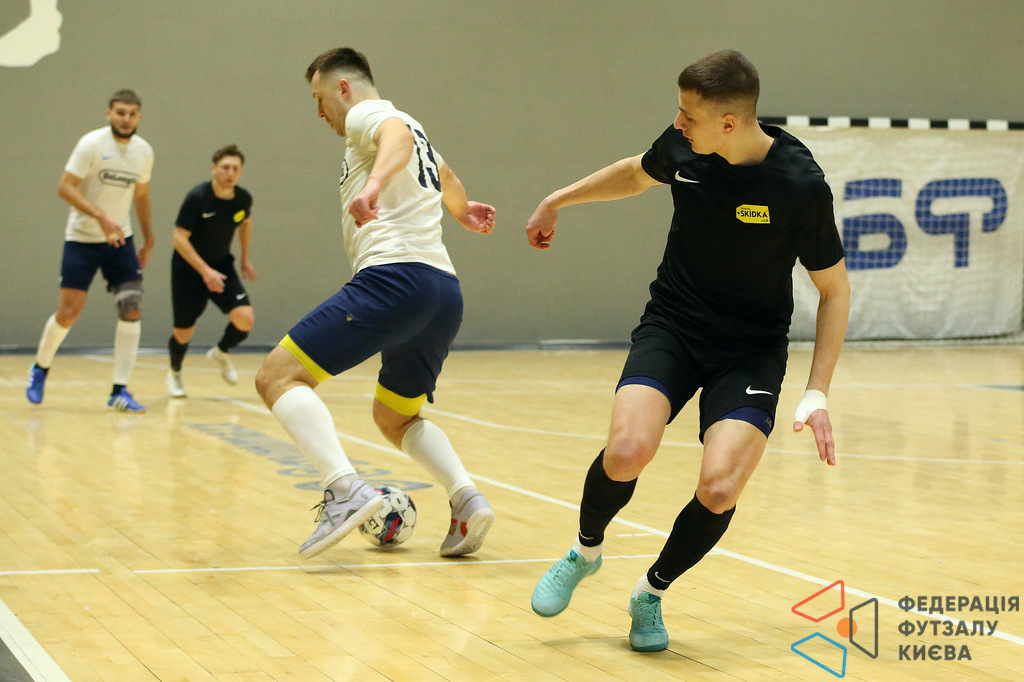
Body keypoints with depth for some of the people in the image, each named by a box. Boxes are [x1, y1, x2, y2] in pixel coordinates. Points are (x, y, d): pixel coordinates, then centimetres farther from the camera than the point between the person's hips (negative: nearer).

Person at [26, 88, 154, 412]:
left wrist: (148, 242, 18)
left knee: (132, 309, -10)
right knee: (68, 312, -5)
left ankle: (119, 391, -5)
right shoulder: (92, 144, -13)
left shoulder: (144, 151, 3)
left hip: (120, 240, 4)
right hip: (82, 239, -4)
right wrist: (102, 217, -29)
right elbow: (65, 187, -18)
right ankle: (40, 368, 23)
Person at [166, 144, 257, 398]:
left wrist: (245, 258, 15)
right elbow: (179, 238, -22)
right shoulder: (197, 197, -23)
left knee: (245, 319, -16)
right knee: (184, 332, 1)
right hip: (188, 269, -4)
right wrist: (205, 270, -29)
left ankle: (221, 353, 17)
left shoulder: (243, 199, -8)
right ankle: (175, 373, 35)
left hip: (222, 266, 4)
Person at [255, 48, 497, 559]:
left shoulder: (367, 113, 4)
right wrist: (460, 210, 72)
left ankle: (346, 489, -29)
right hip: (445, 292, 10)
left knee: (278, 377, -11)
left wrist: (374, 183, -40)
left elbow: (399, 135, -21)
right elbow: (444, 176, 52)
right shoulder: (411, 127, 30)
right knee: (395, 420, 24)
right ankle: (466, 497, 1)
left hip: (394, 276, -9)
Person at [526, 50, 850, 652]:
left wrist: (816, 394, -14)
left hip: (753, 349, -2)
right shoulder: (682, 146, -9)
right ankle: (586, 552, 8)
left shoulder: (801, 184, -20)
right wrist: (558, 200, 28)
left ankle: (652, 592, 8)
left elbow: (835, 289, -8)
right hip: (672, 325, 2)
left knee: (719, 489, -23)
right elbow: (637, 174, 17)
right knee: (627, 452, -25)